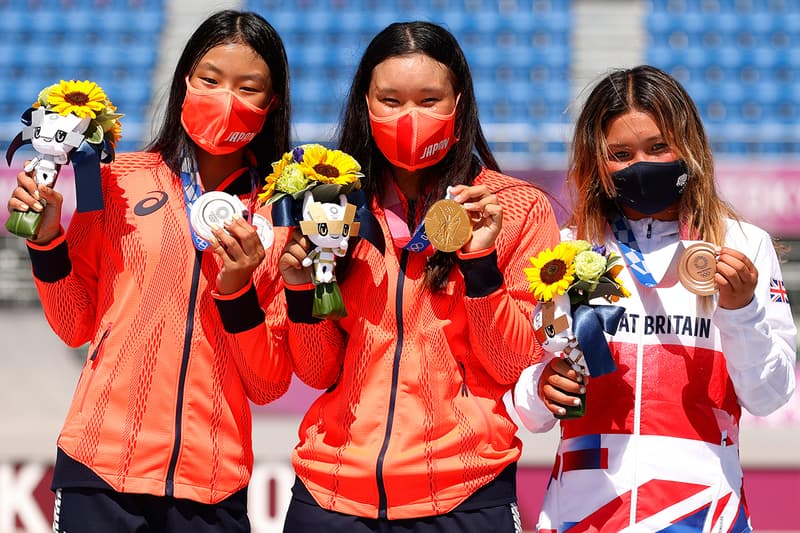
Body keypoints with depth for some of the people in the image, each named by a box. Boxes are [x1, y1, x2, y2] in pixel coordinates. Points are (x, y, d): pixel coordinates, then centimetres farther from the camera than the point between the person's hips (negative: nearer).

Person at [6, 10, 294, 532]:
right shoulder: (123, 181, 1)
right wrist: (48, 236, -6)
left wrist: (237, 289, -14)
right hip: (101, 470, 0)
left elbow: (269, 386, 0)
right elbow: (76, 326, 7)